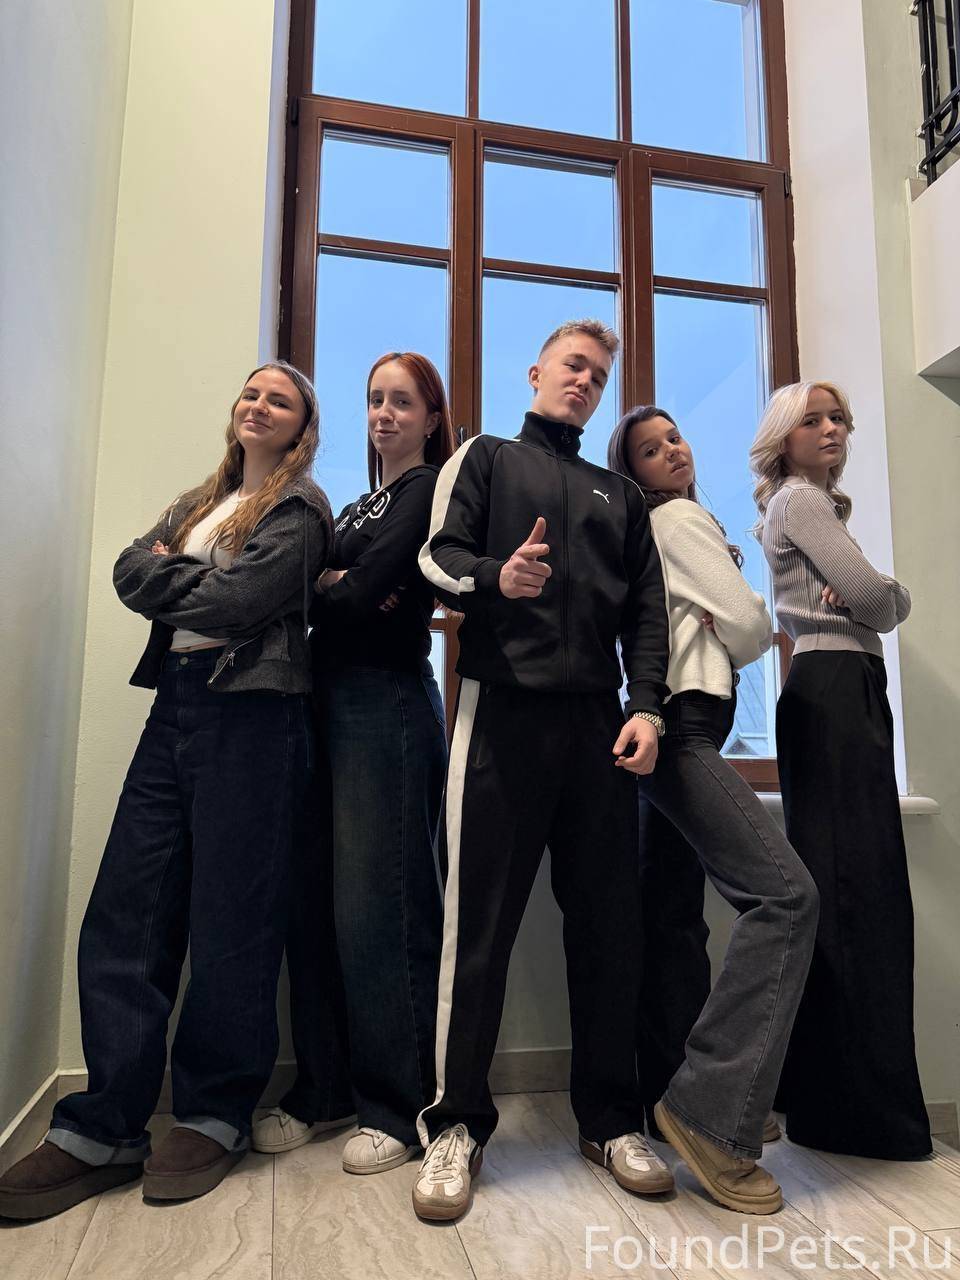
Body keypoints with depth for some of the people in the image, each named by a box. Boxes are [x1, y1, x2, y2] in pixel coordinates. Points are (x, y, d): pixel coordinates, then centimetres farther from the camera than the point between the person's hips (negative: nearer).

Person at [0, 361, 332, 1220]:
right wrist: (197, 580, -5)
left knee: (229, 922, -1)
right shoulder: (198, 503, 25)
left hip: (251, 715, -6)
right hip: (175, 706, 7)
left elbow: (236, 601, -11)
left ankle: (215, 1117, 15)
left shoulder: (300, 508, 2)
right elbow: (130, 574, 12)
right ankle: (106, 1129, 11)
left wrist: (169, 577, 4)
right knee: (123, 917, 1)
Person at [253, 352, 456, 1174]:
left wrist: (321, 591, 5)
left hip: (388, 704, -7)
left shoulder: (432, 489, 0)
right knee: (312, 900, 6)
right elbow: (341, 591, 11)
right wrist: (341, 589, -8)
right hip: (329, 702, 7)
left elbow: (366, 590, -12)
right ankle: (321, 1090, 20)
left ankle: (398, 1107, 8)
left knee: (377, 907, -5)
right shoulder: (359, 506, 24)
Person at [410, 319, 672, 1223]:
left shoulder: (619, 495, 24)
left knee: (607, 920, 5)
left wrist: (646, 708, 0)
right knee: (480, 921, -2)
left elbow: (646, 611, 15)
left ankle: (610, 1119, 21)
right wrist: (497, 577, -21)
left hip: (598, 723, 4)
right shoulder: (485, 459, 15)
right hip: (502, 711, -3)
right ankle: (457, 1123, 13)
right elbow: (438, 558, 1)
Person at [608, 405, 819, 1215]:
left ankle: (665, 1089, 18)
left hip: (675, 728, 10)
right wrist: (750, 631, 13)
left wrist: (719, 633, 3)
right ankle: (713, 1113, -18)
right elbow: (750, 630, -7)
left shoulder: (663, 528, 25)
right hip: (683, 724, -10)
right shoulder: (682, 518, -2)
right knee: (785, 893, -19)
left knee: (673, 916, 10)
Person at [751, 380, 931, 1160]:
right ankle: (866, 1104, -7)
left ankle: (831, 1094, 15)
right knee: (857, 884, -12)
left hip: (844, 687, 10)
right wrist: (875, 601, 9)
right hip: (833, 686, -10)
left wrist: (872, 598, -3)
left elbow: (892, 604, 17)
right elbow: (876, 599, -11)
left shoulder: (815, 504, 26)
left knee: (845, 888, 8)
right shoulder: (799, 499, -2)